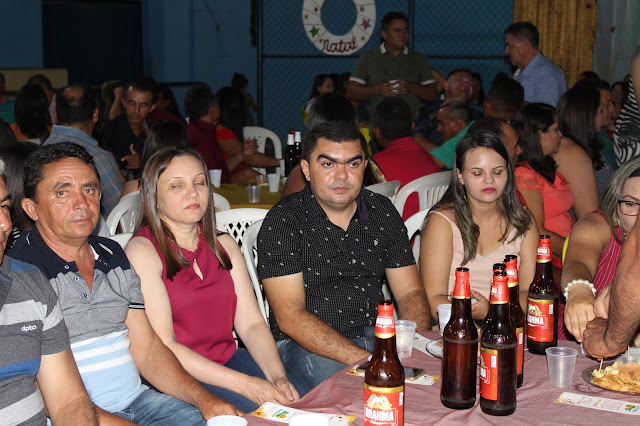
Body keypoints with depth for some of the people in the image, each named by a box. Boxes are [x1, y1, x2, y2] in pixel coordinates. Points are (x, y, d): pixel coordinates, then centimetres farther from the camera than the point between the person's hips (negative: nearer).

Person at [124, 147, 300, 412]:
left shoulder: (224, 246, 13)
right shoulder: (142, 252, -7)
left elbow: (251, 323, 6)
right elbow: (162, 348, -15)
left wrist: (278, 377, -13)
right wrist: (245, 384, -21)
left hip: (229, 360, 6)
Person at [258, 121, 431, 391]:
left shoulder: (382, 212, 7)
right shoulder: (282, 222, -9)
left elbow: (410, 293, 9)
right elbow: (290, 317, -16)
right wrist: (365, 360, -26)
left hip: (375, 335, 6)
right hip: (307, 345, -5)